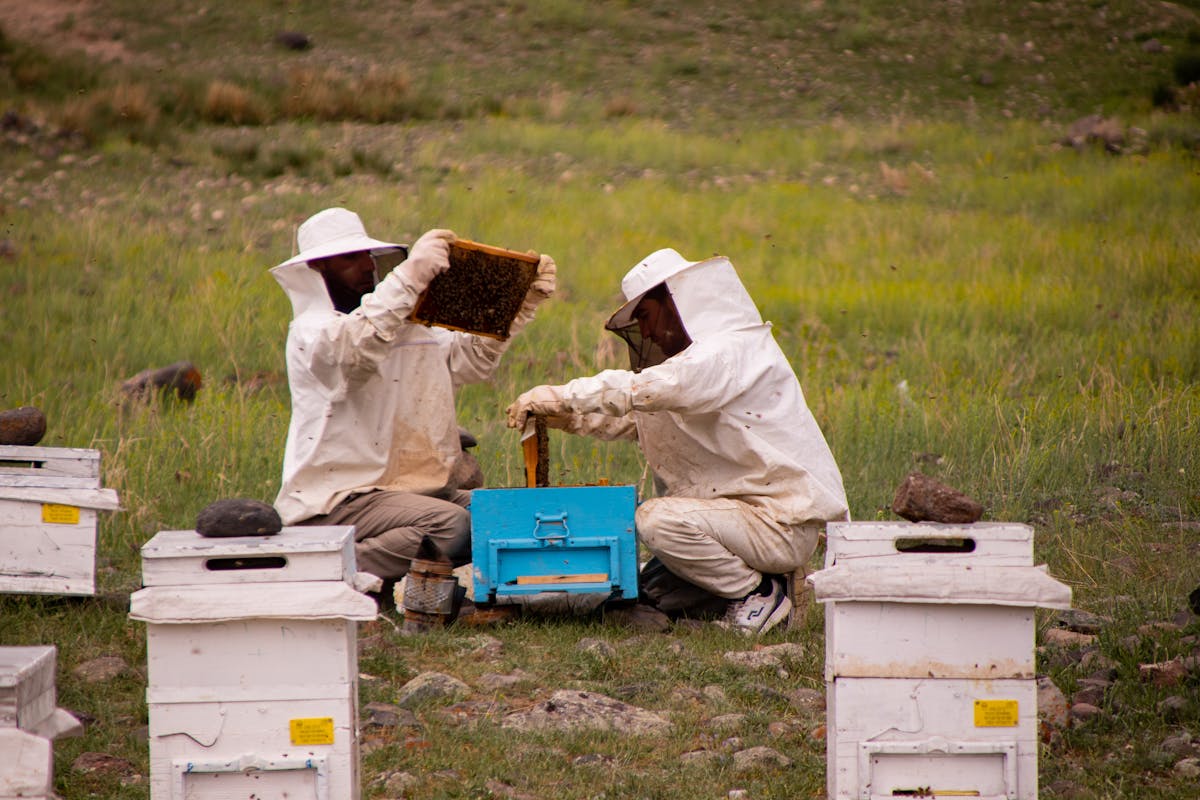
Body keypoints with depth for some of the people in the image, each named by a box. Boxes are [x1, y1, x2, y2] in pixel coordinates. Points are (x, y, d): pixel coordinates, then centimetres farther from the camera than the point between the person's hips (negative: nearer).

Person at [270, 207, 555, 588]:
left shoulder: (406, 324, 21)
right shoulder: (310, 331, -6)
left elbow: (472, 357, 29)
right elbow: (351, 349, -29)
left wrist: (521, 305, 15)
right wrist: (410, 275, -38)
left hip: (415, 490, 9)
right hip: (338, 499, -9)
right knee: (451, 525, -30)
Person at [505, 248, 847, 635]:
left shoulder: (733, 350, -17)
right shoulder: (703, 359, 17)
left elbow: (649, 388, -32)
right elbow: (632, 419, 19)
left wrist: (562, 395, -28)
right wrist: (567, 416, 3)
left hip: (781, 526, -10)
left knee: (658, 517, -27)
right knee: (652, 592, 12)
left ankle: (761, 594, -10)